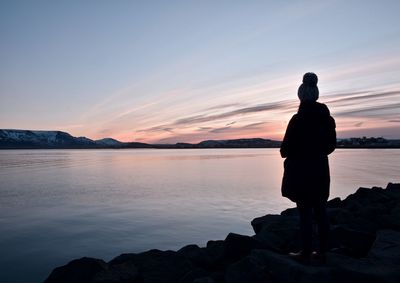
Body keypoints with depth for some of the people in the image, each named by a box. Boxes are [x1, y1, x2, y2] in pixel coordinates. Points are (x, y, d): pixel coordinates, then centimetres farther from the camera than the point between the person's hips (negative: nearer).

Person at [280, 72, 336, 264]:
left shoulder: (298, 119, -16)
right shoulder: (327, 118, 5)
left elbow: (286, 149, -16)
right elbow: (331, 145, 12)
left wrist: (284, 152, 6)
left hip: (301, 171, -6)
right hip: (320, 170, 7)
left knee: (305, 213, 1)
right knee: (320, 212, 12)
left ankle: (306, 253, 11)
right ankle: (322, 252, 22)